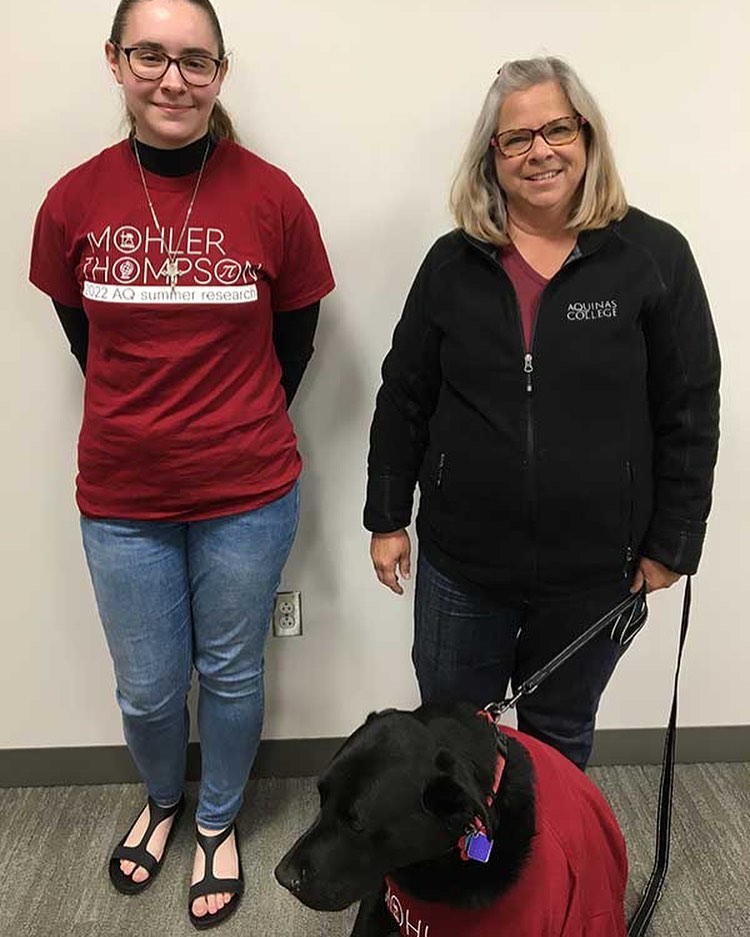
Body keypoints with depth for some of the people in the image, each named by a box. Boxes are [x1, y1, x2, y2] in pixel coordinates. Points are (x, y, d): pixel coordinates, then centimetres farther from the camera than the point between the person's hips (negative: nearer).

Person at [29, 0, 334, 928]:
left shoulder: (271, 197, -9)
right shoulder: (74, 201, -5)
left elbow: (294, 336, 3)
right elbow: (83, 333, 9)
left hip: (248, 494, -1)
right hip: (122, 498, 1)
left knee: (230, 673, 16)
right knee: (146, 691, 15)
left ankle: (218, 823, 45)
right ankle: (163, 800, 49)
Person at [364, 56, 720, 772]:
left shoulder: (653, 256, -6)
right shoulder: (453, 261, 0)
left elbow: (688, 413, -3)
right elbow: (403, 398, 4)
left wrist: (671, 543, -2)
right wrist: (387, 520, 4)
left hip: (593, 569, -1)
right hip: (461, 559, 2)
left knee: (558, 736, 21)